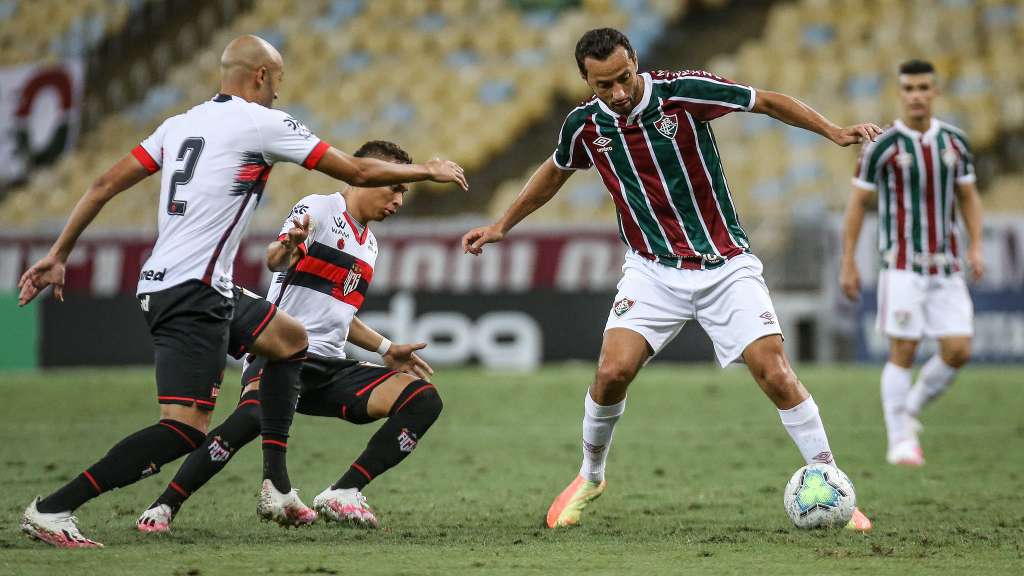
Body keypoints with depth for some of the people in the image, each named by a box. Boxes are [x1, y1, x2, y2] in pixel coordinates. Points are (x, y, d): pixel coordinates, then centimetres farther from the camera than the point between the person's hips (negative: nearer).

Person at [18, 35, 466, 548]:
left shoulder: (180, 124, 16)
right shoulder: (262, 123, -4)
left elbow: (106, 184, 13)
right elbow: (359, 172, 1)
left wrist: (58, 255, 18)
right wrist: (428, 171, 15)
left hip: (159, 285, 9)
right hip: (192, 292, -9)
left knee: (289, 338, 24)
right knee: (184, 430, -14)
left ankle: (276, 488, 17)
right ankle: (51, 510, -20)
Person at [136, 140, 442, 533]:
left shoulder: (368, 245, 23)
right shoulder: (318, 209, -3)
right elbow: (274, 260, -23)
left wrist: (385, 349, 30)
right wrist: (286, 248, -46)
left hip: (331, 366, 8)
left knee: (424, 400, -9)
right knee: (254, 415, -38)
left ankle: (342, 494, -12)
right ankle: (165, 507, -24)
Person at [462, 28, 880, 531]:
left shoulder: (683, 92, -15)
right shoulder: (584, 126, -4)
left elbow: (768, 102, -5)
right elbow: (554, 173, 19)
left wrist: (834, 132, -14)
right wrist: (501, 226, 24)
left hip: (726, 266, -2)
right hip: (653, 269, 2)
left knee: (776, 375, -13)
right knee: (612, 372, -15)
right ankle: (589, 478, 12)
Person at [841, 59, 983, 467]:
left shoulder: (954, 142, 8)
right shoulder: (883, 146, -4)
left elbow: (968, 196, 17)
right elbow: (858, 202, 1)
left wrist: (975, 247, 3)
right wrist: (848, 264, -1)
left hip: (947, 267, 4)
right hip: (903, 265, -4)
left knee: (958, 350, -4)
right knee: (903, 353, -6)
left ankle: (910, 409, 19)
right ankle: (900, 441, 4)